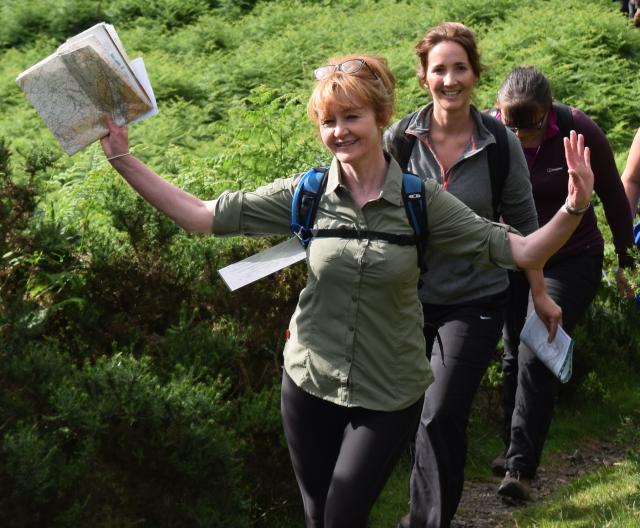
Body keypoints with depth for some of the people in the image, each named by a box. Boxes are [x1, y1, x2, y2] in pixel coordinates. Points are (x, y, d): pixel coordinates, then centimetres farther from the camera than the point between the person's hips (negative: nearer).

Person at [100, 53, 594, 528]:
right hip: (310, 383, 3)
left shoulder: (420, 200, -10)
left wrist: (573, 209, -28)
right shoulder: (305, 195, -6)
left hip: (388, 397, -2)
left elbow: (518, 252, -11)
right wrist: (123, 159, -11)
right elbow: (204, 215, -7)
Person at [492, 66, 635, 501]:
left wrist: (626, 260, 0)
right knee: (514, 358, 10)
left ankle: (521, 467, -9)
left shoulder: (580, 132, -20)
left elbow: (613, 197, -7)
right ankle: (515, 450, 26)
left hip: (571, 262, -4)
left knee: (536, 357, -13)